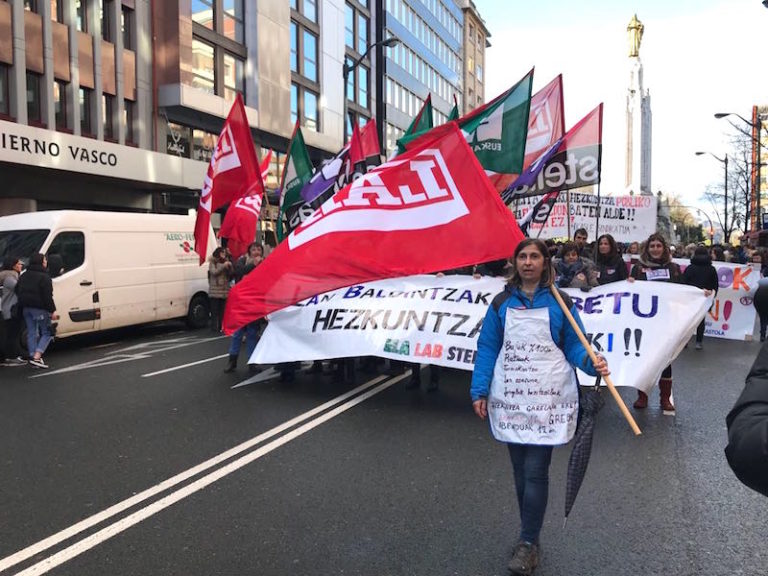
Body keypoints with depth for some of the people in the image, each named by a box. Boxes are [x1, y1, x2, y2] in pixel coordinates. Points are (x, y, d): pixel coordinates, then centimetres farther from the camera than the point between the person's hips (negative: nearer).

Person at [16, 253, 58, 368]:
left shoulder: (23, 276, 14)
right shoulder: (44, 277, -12)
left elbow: (18, 292, 16)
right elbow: (47, 296, -17)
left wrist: (23, 306, 20)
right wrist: (53, 311, -15)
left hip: (26, 308, 7)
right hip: (40, 308, -7)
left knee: (31, 333, 12)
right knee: (47, 333, 1)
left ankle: (33, 356, 12)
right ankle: (36, 357, -11)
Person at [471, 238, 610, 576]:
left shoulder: (559, 302, 1)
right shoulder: (501, 303, 5)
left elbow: (574, 346, 1)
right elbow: (487, 349, 5)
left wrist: (592, 363, -20)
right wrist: (479, 391, -2)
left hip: (547, 398, -2)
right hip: (510, 398, 3)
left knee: (535, 472, -4)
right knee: (520, 470, 11)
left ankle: (528, 543, 11)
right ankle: (530, 537, 26)